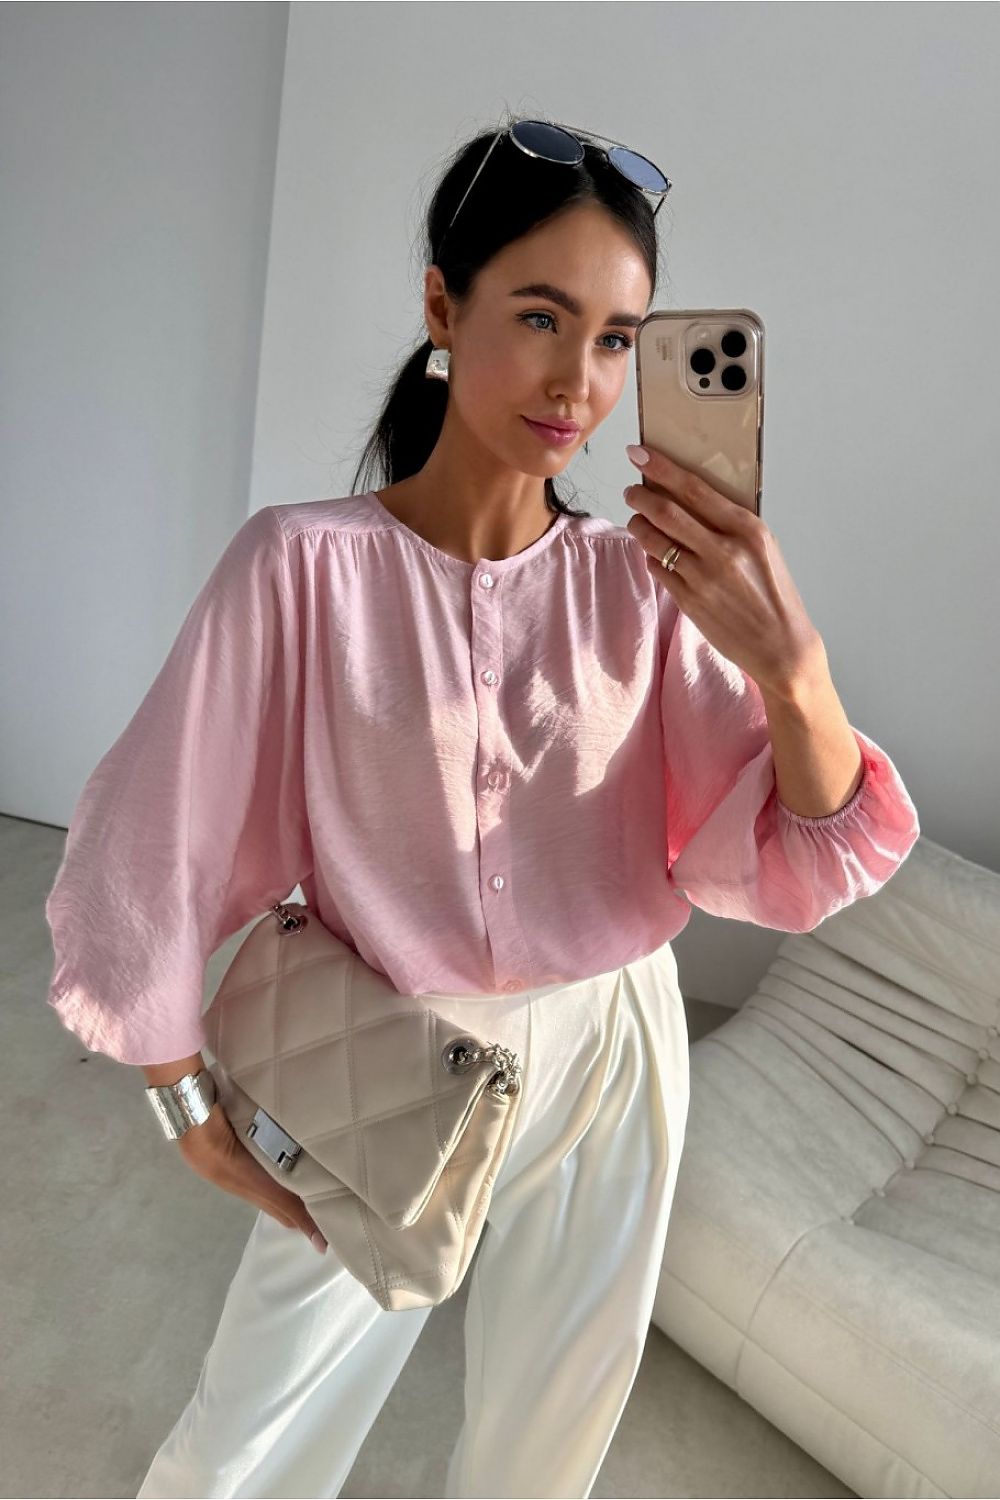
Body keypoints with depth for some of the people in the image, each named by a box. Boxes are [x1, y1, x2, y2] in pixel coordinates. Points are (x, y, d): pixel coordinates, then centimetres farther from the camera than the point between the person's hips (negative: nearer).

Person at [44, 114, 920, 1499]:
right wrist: (191, 1108, -2)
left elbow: (794, 870, -11)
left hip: (607, 1070, 3)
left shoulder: (639, 583, -8)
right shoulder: (307, 564, -17)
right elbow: (148, 855, -11)